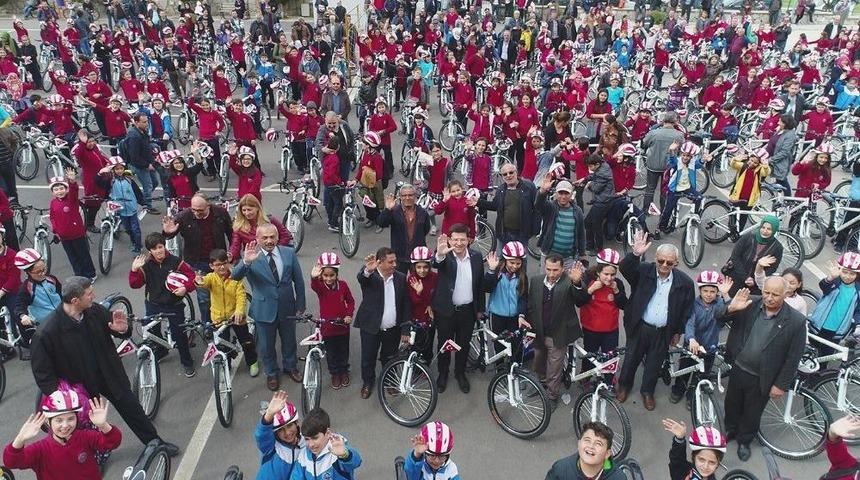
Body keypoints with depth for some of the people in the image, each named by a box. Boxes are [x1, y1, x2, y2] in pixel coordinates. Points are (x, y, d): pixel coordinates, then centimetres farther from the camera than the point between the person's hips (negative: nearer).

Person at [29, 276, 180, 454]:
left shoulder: (95, 311, -15)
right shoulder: (47, 332, -26)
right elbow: (42, 373, -17)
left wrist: (123, 329, -22)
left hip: (108, 375, 3)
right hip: (79, 386, -3)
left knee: (132, 408, 14)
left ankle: (155, 442, 33)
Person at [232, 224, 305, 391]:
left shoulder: (289, 253, -9)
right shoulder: (251, 256, -15)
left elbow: (299, 281, -2)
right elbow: (235, 276, -29)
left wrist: (300, 306, 0)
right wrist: (245, 262, -48)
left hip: (287, 308, 2)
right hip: (264, 309, -2)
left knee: (289, 341, 23)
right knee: (266, 345, 17)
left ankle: (290, 366, 49)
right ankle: (271, 373, 42)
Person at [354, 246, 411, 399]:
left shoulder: (401, 278, -5)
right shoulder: (368, 276, -14)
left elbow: (406, 304, 0)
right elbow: (361, 277, -39)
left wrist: (405, 329, -2)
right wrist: (368, 270, -63)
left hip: (393, 329, 2)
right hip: (371, 327, -2)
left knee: (389, 358, 20)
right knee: (368, 358, 14)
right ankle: (368, 382, 40)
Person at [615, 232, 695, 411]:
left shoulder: (685, 282, -10)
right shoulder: (643, 271, -13)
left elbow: (686, 310, 1)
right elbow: (625, 268, -32)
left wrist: (678, 332, 6)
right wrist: (636, 254, -49)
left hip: (663, 333, 1)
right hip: (639, 327, -1)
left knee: (654, 364, 19)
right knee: (631, 358, 18)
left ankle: (647, 391, 43)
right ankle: (624, 384, 44)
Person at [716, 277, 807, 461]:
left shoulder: (796, 321, -20)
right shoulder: (749, 304, -15)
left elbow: (793, 357, -13)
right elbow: (718, 316, -11)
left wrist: (781, 385, -10)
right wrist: (731, 309, -33)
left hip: (761, 380, -2)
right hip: (737, 369, 2)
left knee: (752, 413, 21)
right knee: (732, 404, 26)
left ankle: (744, 440, 47)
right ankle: (730, 430, 54)